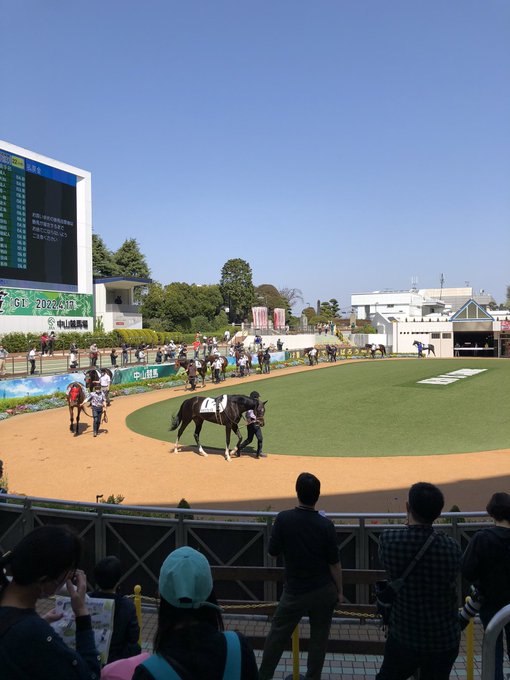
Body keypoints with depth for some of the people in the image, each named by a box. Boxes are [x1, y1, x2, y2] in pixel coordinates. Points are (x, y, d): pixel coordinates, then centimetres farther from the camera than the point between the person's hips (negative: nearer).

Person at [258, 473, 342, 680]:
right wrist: (339, 591, 6)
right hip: (324, 591, 0)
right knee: (319, 638, 16)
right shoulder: (326, 525, -14)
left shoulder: (283, 519, -16)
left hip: (295, 591, 0)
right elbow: (334, 563, -7)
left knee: (277, 634, 16)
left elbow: (273, 552, -6)